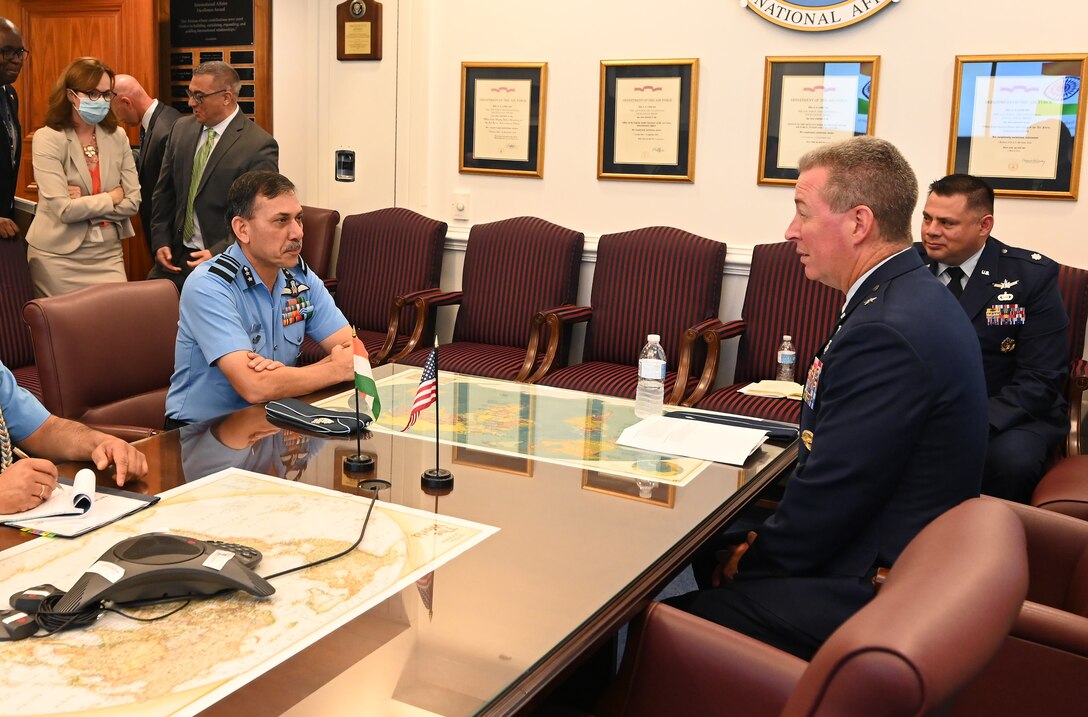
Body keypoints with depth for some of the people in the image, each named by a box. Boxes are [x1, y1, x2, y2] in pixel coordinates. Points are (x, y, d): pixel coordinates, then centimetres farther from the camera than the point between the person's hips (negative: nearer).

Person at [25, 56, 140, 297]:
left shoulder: (117, 136, 4)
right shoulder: (47, 139, -9)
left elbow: (133, 201, -2)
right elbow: (65, 210, -18)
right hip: (59, 256, -3)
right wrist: (112, 197, -6)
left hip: (108, 253, 4)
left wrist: (84, 203, -12)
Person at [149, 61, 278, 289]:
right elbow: (164, 192, 14)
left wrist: (218, 253, -19)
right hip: (175, 257, 6)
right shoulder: (181, 129, 7)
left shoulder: (260, 146, -13)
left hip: (224, 261, -5)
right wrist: (160, 242, 5)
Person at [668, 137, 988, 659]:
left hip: (865, 592, -11)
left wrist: (752, 561, -7)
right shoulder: (917, 298, 7)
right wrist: (762, 542, 5)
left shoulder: (887, 332, -27)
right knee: (703, 551, 19)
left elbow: (830, 495, -24)